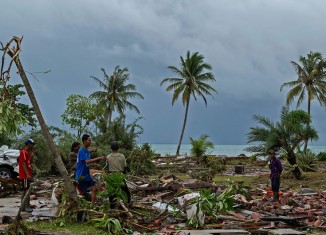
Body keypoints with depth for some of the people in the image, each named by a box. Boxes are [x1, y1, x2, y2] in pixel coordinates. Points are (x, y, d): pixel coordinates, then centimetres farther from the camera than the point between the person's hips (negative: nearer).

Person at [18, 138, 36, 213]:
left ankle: (23, 207, 16)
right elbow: (23, 163, -21)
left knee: (25, 191, 11)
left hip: (27, 175, 10)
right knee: (27, 190, -11)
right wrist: (28, 174, -25)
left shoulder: (27, 152, 17)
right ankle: (27, 207, -12)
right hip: (25, 175, -10)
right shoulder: (23, 152, -12)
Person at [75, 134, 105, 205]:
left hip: (87, 175, 8)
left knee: (94, 188, -1)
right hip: (81, 176, -8)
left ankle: (93, 205, 2)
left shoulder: (87, 151, 8)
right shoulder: (81, 151, -19)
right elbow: (87, 161, -32)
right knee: (83, 193, -2)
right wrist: (99, 158, -35)